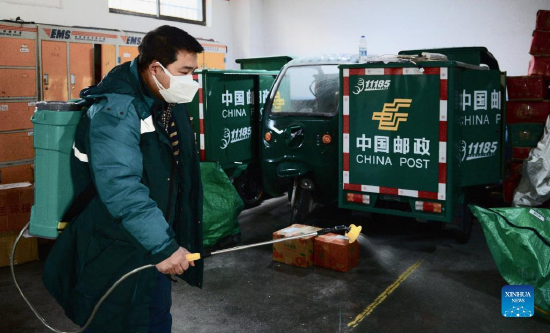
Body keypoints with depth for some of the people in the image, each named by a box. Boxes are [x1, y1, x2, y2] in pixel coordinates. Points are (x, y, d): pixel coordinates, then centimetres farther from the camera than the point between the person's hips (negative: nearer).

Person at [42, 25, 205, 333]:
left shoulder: (170, 103, 5)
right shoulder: (116, 112, -25)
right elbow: (121, 190, -35)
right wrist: (163, 247, -35)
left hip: (154, 238, 8)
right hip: (118, 250, -8)